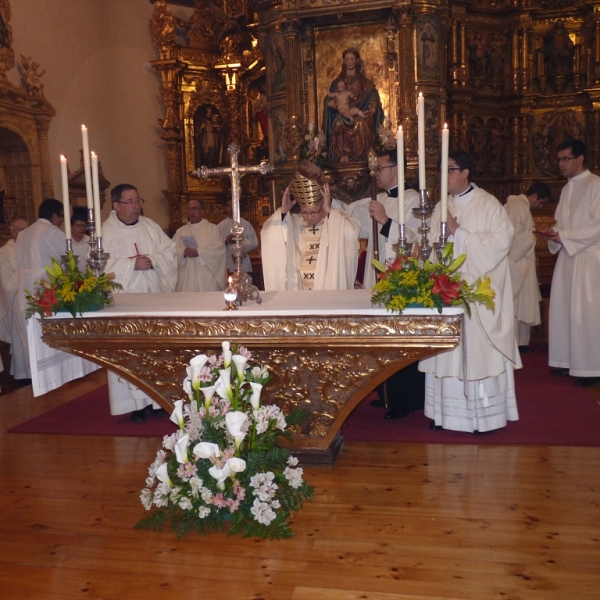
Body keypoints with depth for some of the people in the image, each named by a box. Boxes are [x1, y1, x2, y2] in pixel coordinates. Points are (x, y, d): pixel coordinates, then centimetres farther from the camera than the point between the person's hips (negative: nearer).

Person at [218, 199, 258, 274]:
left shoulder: (246, 224, 5)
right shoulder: (220, 226, 8)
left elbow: (254, 243, 0)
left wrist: (242, 241, -15)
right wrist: (225, 242, -14)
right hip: (227, 263, 0)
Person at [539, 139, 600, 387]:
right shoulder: (567, 188, 16)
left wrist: (564, 236, -15)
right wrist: (553, 233, 1)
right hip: (568, 256, 8)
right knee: (563, 308, 7)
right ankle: (569, 361, 16)